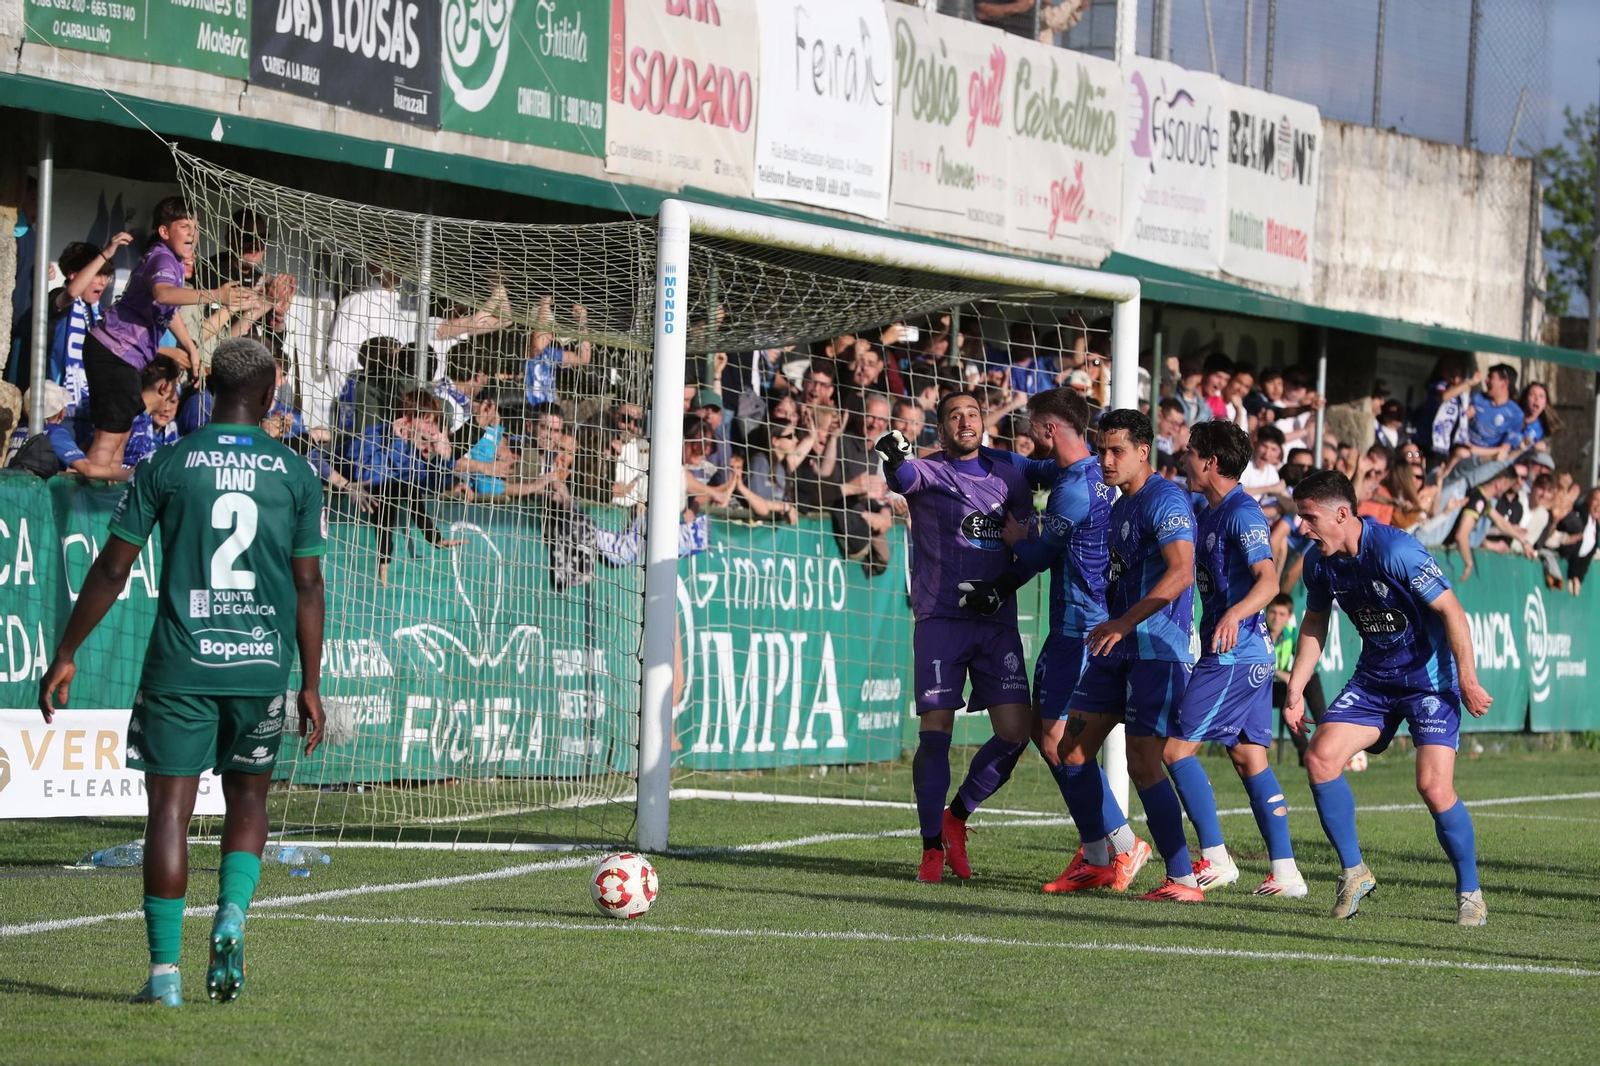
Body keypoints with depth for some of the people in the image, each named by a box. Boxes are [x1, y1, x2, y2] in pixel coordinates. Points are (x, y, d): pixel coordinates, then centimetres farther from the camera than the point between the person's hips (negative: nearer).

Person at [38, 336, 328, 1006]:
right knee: (247, 800, 18)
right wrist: (310, 687, 9)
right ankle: (232, 916, -6)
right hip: (263, 667, 1)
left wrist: (65, 656, 8)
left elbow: (112, 570, 0)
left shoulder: (167, 466, 0)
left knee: (170, 807, 1)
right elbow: (308, 585, 3)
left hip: (180, 666, -1)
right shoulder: (295, 474, 3)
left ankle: (164, 972, -2)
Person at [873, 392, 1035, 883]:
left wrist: (1001, 584, -3)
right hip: (940, 618, -3)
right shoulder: (927, 471, 1)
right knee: (935, 731, -8)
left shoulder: (1008, 477, 13)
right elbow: (905, 478, -23)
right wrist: (895, 459, -47)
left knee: (1016, 731, -6)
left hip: (997, 622, 3)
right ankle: (933, 847, 2)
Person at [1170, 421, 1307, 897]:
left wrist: (1235, 614, -44)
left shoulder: (1242, 512, -15)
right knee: (1249, 758, 8)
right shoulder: (1209, 513, 15)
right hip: (1249, 656, 10)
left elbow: (1268, 579, -27)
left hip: (1235, 655, -10)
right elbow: (1189, 573, 29)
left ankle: (1215, 859, -5)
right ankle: (1285, 872, 5)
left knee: (1177, 747, -8)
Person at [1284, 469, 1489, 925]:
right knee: (1320, 756, -11)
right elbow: (1314, 623, 14)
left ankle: (1470, 892, 2)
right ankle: (1353, 870, 4)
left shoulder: (1396, 551, -24)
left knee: (1434, 785, -17)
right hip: (1373, 677, 7)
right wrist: (1295, 690, 10)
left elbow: (1452, 611, -21)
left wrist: (1467, 680, -22)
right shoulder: (1319, 561, -2)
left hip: (1430, 675, -7)